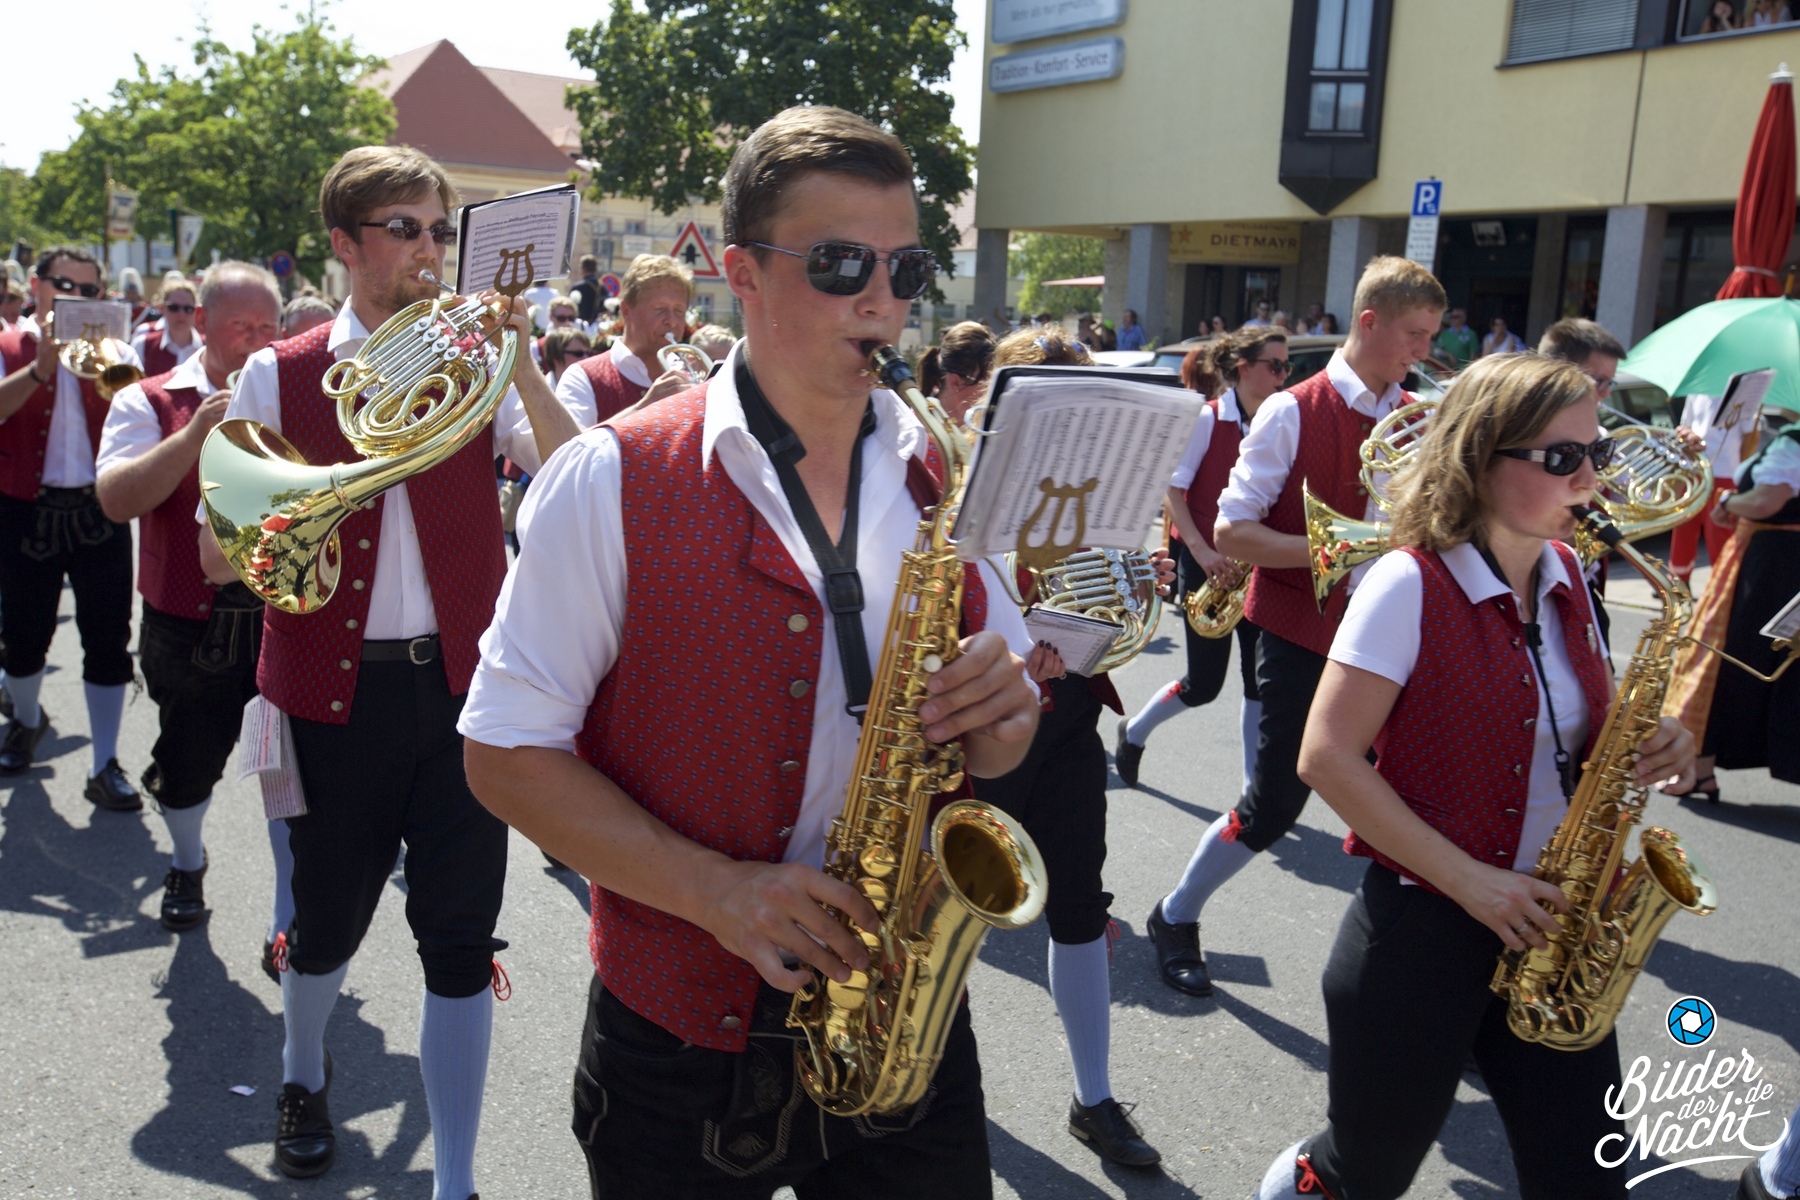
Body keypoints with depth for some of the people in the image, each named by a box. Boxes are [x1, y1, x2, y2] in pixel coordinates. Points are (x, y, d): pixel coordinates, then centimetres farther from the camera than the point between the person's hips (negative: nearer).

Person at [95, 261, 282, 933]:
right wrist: (199, 431, -23)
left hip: (284, 619, 0)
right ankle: (187, 866, 44)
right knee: (188, 767, 15)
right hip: (191, 628, 0)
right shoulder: (151, 402, 0)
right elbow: (116, 499, -15)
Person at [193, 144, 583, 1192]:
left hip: (461, 683, 0)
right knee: (329, 917, 15)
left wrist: (517, 359, -17)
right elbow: (219, 557, 3)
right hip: (337, 686, 0)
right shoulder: (279, 375, 4)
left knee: (461, 938, 1)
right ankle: (306, 1078, 48)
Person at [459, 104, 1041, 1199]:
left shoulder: (948, 481, 2)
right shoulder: (613, 482, -11)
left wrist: (999, 723, -14)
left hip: (908, 1021, 3)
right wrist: (714, 889, -20)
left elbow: (1001, 731, 10)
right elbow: (507, 752, -10)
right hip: (681, 1039, -3)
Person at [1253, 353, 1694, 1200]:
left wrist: (1649, 749, -5)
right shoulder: (1411, 583, -15)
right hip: (1421, 929, -5)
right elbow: (1327, 758, -18)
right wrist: (1468, 881, -18)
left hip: (1544, 929, 6)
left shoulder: (1565, 574, 4)